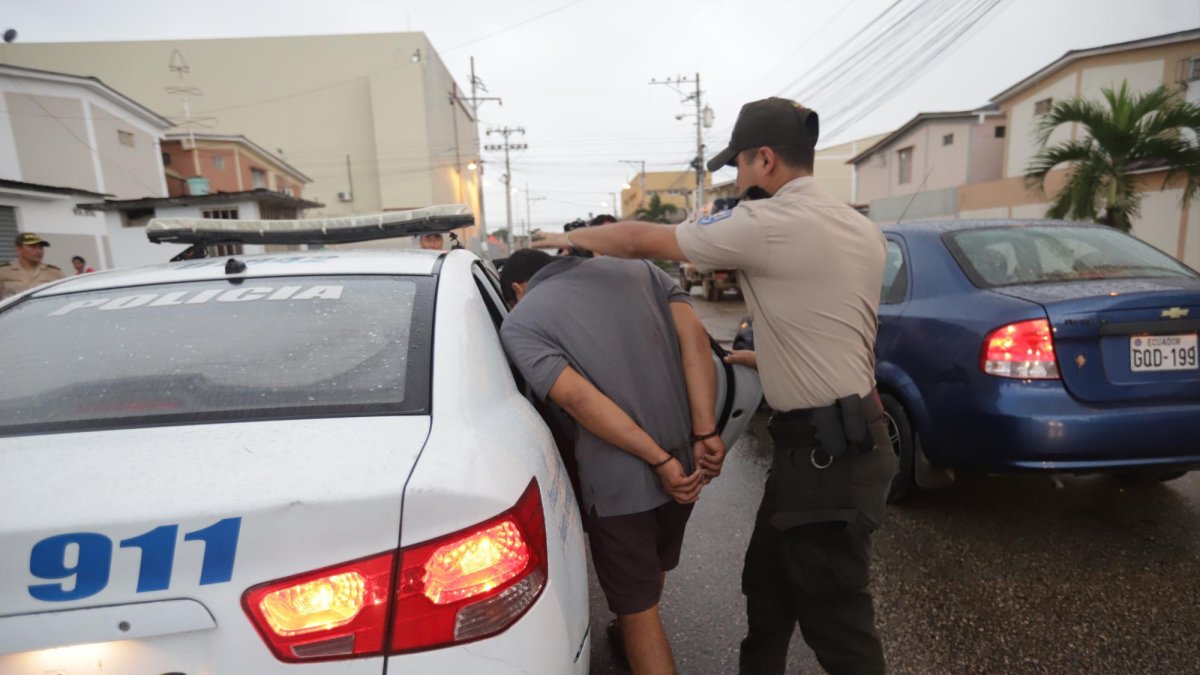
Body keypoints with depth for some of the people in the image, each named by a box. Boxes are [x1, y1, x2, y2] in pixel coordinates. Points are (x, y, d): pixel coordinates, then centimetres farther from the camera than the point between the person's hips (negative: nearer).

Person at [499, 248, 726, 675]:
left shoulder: (519, 323, -2)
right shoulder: (638, 269, 11)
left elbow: (577, 397, -18)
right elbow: (694, 335, -4)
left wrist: (660, 461, -16)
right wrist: (705, 434, -9)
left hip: (617, 479, -6)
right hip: (682, 457, 7)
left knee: (638, 607, 15)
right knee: (652, 569, 32)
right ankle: (630, 638, 58)